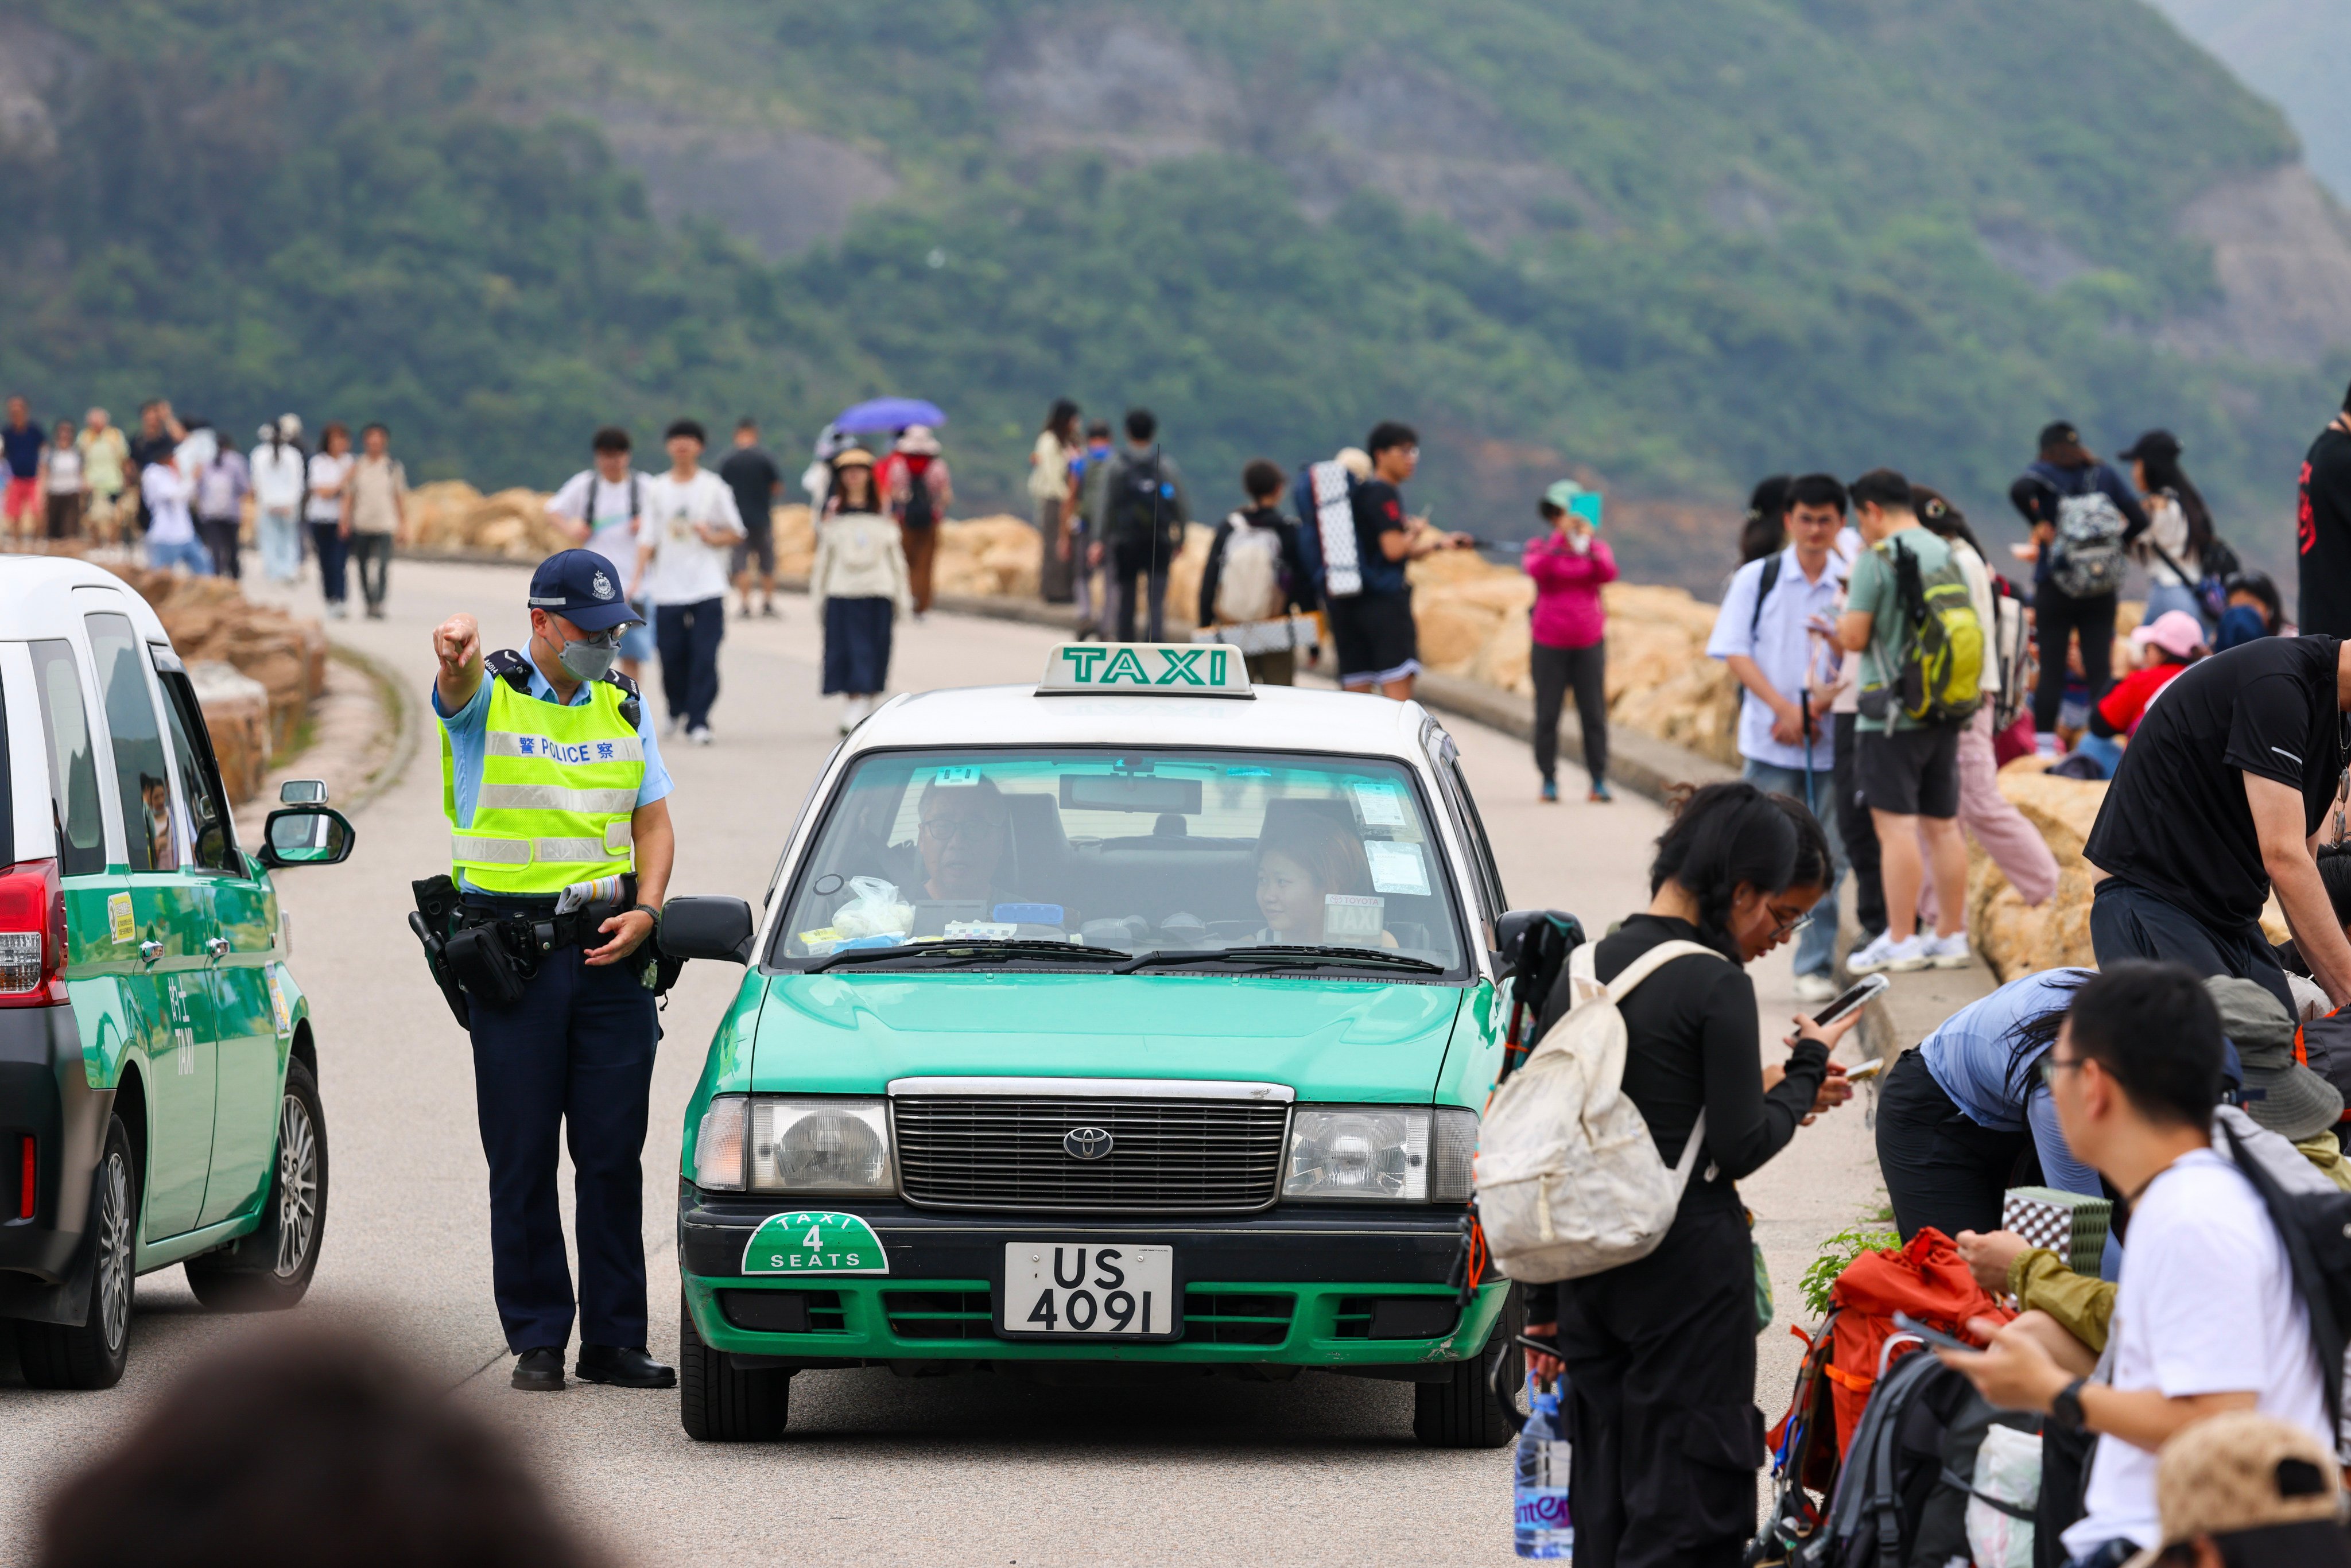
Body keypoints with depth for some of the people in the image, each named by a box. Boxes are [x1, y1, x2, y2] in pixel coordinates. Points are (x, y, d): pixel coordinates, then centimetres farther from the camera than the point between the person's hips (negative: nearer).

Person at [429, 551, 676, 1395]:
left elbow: (654, 823, 16)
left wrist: (644, 912, -3)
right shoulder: (488, 696, -1)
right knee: (523, 1158, -2)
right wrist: (457, 651, -52)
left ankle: (615, 1339, 8)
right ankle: (537, 1341, 5)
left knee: (613, 1154, 2)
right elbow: (458, 682, -26)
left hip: (610, 951, 3)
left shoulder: (623, 705, 13)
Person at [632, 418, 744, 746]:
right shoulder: (656, 489, 9)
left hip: (708, 586, -2)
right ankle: (677, 711, 28)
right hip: (667, 589, 2)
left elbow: (736, 532, 9)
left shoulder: (714, 488, 4)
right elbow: (648, 537, 8)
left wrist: (713, 537, -12)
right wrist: (638, 577, -4)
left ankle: (699, 722, -11)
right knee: (672, 658, 4)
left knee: (705, 658, -11)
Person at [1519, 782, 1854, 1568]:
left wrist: (1544, 1304, 17)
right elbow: (1740, 1148, -13)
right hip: (1690, 1267, -7)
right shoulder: (1718, 987, -13)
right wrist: (1804, 1073, 4)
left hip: (1588, 1261, 7)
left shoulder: (1582, 973, 9)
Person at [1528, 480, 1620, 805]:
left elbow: (1608, 575, -10)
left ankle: (1598, 781, 2)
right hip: (1549, 642, -1)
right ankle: (1549, 781, 6)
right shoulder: (1539, 547, 5)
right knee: (1547, 715, -1)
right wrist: (1561, 537, -23)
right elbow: (1536, 570, -17)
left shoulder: (1596, 547, 9)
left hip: (1589, 641, 1)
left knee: (1594, 714, -2)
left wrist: (1589, 543, -23)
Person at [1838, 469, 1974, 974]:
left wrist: (1843, 615, 7)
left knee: (1895, 822, -6)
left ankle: (1900, 941, -8)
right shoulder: (1946, 554, 10)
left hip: (1893, 713, -7)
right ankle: (1951, 937, 14)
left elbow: (1855, 638, -12)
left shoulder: (1877, 558, -11)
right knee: (1943, 824, 10)